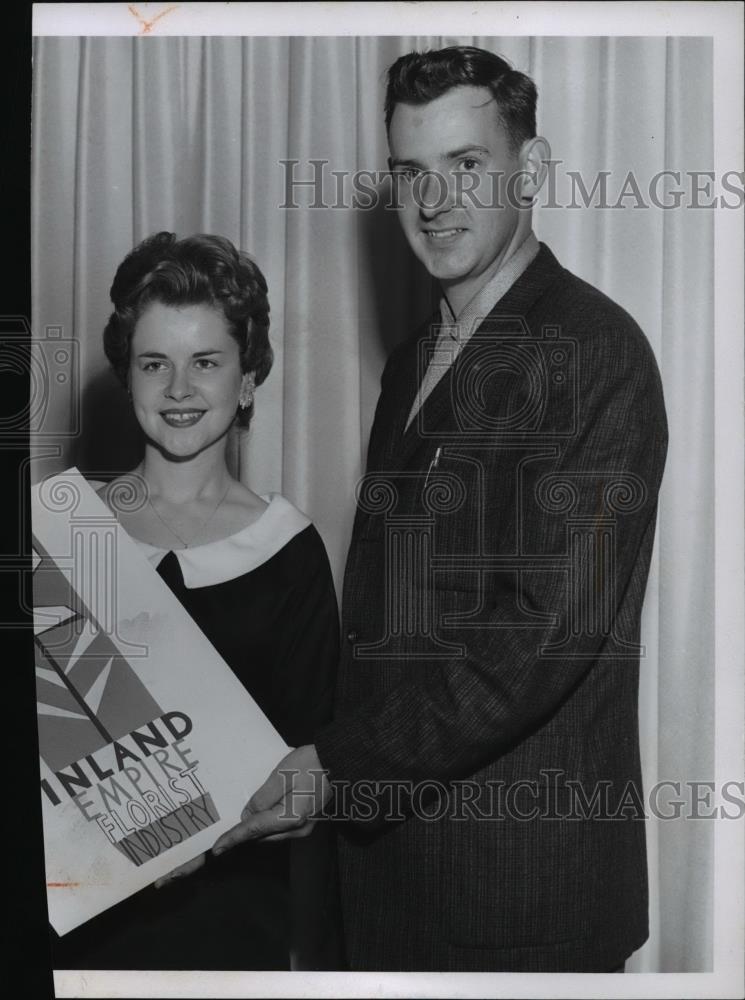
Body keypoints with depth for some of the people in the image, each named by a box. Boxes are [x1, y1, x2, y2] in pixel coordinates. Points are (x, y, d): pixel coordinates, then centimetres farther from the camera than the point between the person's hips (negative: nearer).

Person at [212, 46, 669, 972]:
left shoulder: (597, 350, -14)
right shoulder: (412, 363, 13)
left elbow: (553, 623, -22)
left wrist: (343, 766, -22)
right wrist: (319, 761, 4)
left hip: (527, 869, -7)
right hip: (388, 836, 7)